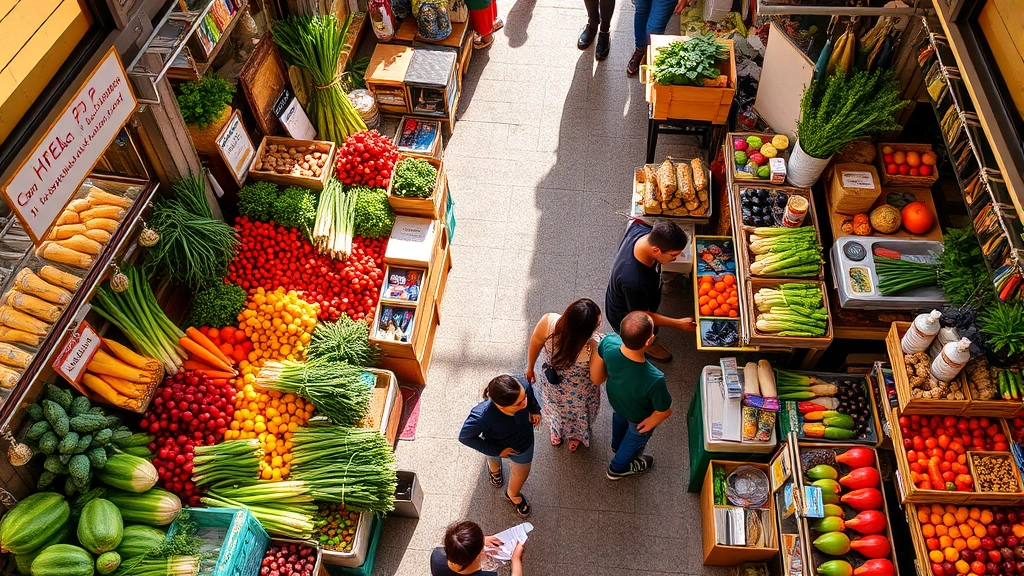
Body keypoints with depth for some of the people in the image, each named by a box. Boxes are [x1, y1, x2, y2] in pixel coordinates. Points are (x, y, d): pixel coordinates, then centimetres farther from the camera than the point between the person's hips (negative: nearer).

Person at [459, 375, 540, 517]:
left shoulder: (522, 385, -41)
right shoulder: (482, 416, -49)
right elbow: (464, 437, -27)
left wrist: (535, 409, -10)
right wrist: (496, 451, -21)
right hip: (497, 446, -2)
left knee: (522, 474, 30)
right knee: (494, 459, 37)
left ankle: (513, 495, 65)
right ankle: (494, 469, 76)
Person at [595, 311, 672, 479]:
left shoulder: (608, 342, -38)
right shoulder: (654, 379, -48)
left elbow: (599, 368, -12)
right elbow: (665, 411, -28)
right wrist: (651, 422, -5)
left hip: (615, 399, 4)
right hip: (639, 416, -4)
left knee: (619, 419, 39)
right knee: (635, 438, 32)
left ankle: (617, 445, 71)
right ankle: (618, 467, 61)